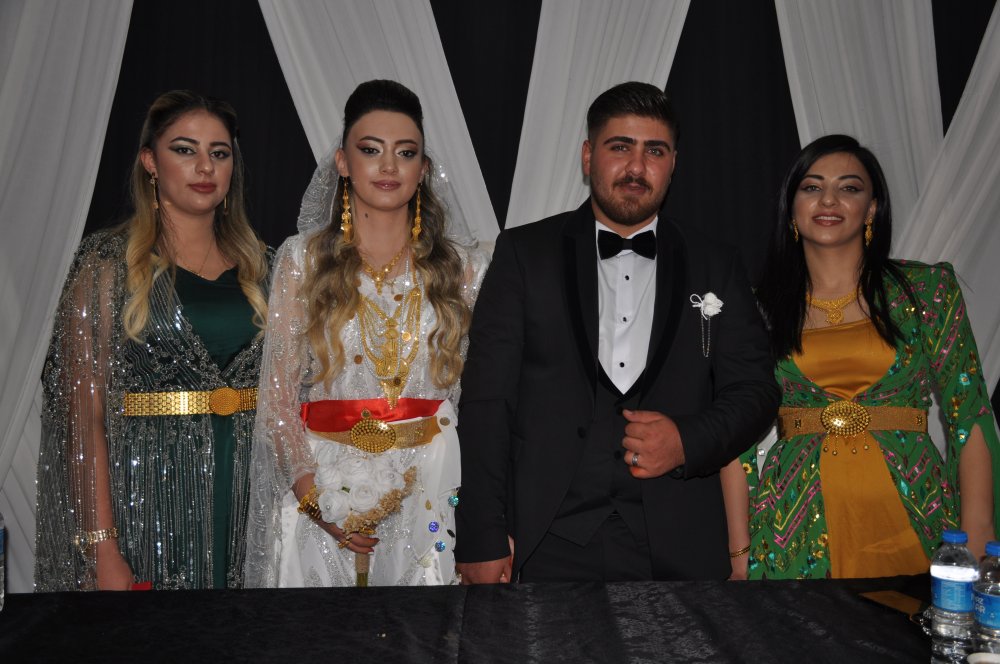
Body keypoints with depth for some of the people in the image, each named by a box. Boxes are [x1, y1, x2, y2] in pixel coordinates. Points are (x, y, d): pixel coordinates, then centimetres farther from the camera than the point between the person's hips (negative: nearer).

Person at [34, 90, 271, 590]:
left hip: (246, 497, 4)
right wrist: (101, 549, -16)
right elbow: (85, 417, -9)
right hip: (147, 499, -4)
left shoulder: (254, 265, 9)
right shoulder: (109, 263, -4)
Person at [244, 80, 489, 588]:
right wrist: (313, 496, -12)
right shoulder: (303, 259, 2)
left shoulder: (463, 268, 5)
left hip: (431, 490, 1)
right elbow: (277, 393, -1)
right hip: (323, 488, -1)